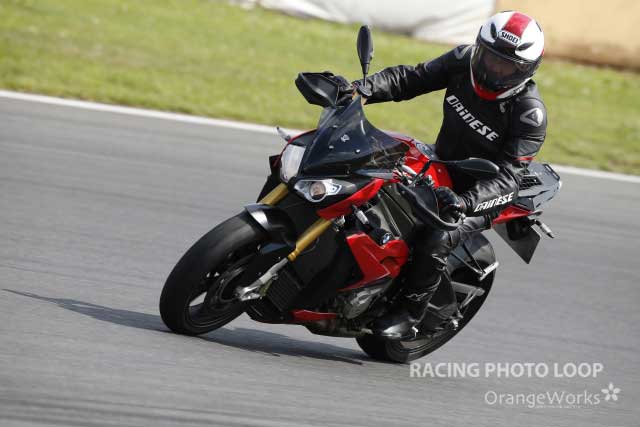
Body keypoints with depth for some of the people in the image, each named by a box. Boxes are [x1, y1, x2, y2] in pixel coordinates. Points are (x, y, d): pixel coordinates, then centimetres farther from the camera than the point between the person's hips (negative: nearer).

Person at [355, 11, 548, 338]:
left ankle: (410, 311, -8)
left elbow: (508, 176, -28)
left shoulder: (530, 114, -25)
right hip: (439, 165, 7)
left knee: (435, 242, -28)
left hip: (484, 192, -6)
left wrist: (466, 201, -45)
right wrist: (366, 88, -23)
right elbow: (411, 78, -5)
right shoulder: (464, 60, -11)